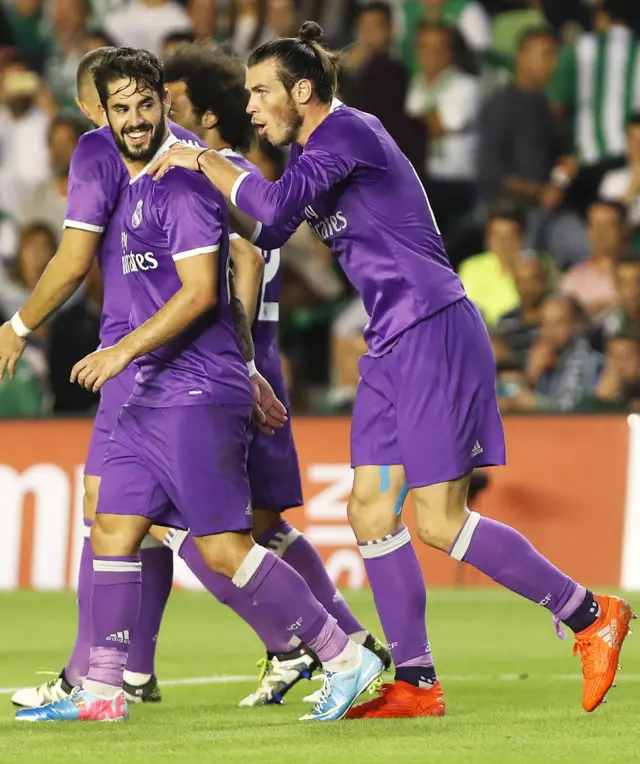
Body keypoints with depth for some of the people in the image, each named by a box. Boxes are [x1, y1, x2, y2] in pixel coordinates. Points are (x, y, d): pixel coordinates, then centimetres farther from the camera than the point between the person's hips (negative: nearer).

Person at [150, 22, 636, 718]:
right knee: (370, 510, 4)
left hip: (435, 333, -10)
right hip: (392, 345, 10)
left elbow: (275, 207, -23)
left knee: (439, 523, -11)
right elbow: (266, 228, 27)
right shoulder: (314, 151, 17)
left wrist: (205, 162, -12)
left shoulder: (348, 132, -13)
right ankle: (416, 683, 8)